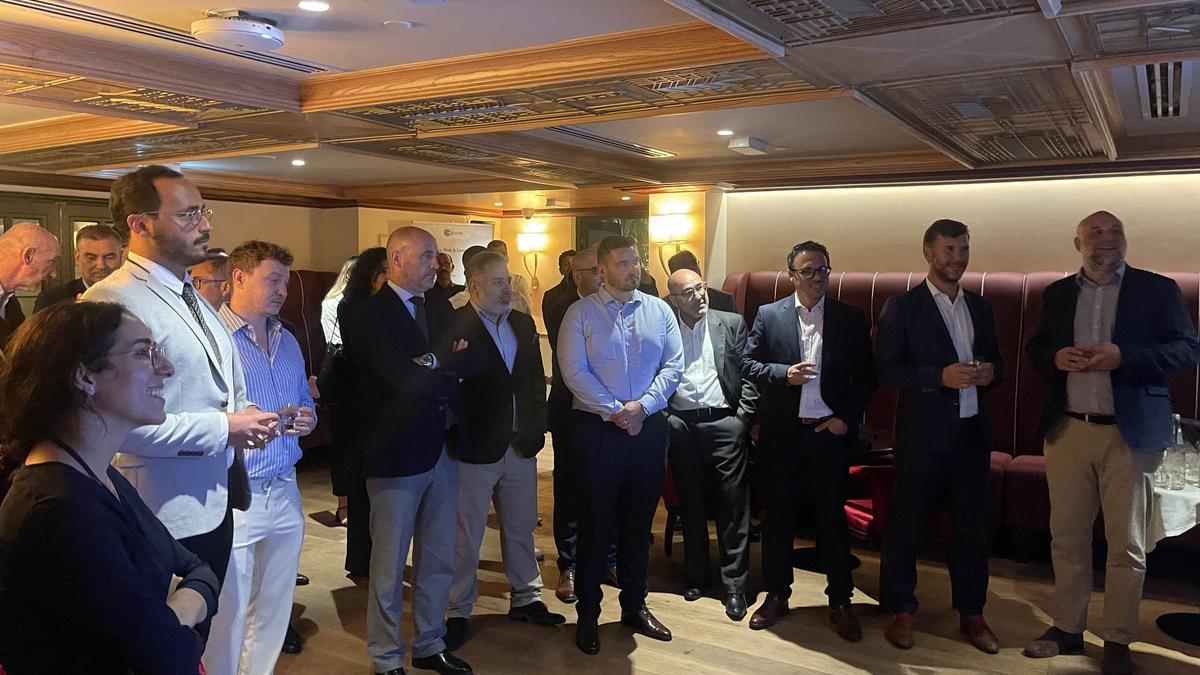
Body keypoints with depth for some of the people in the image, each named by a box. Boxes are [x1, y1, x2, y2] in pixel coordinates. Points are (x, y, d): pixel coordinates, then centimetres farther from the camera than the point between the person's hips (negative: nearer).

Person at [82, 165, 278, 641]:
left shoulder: (193, 298, 13)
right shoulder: (112, 301, -20)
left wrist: (246, 420, -1)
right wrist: (223, 428, -21)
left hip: (215, 504, 9)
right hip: (168, 514, -9)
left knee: (199, 637, 22)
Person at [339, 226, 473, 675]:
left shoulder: (440, 311, 13)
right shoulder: (367, 314, -9)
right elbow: (402, 376, -21)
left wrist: (429, 363, -13)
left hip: (442, 449, 7)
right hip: (397, 453, -6)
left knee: (439, 561, 16)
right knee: (390, 566, 7)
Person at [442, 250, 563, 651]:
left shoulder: (523, 324, 8)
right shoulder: (454, 326, -11)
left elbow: (537, 378, 12)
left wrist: (537, 427, 6)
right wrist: (458, 436, -16)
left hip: (520, 447, 6)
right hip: (476, 450, -6)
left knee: (521, 528, 18)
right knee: (466, 536, 7)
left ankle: (526, 599, 34)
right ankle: (459, 611, 22)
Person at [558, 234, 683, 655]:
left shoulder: (659, 310, 6)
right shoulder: (581, 313, -3)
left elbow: (673, 365, 1)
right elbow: (574, 371, -10)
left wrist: (642, 406, -12)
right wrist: (615, 411, -14)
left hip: (649, 428, 3)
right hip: (598, 428, -3)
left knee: (639, 522, 14)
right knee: (596, 522, 5)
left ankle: (634, 605, 29)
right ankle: (588, 613, 19)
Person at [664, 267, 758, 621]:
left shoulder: (732, 324, 5)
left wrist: (743, 416, -4)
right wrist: (663, 418, -2)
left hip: (723, 421, -1)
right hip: (681, 424, 1)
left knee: (733, 504, -1)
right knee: (690, 503, 12)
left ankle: (734, 583, 10)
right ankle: (695, 574, 27)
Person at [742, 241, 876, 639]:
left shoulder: (852, 320, 3)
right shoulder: (769, 315, 3)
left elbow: (866, 377, 4)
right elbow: (748, 364, 2)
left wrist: (847, 417, -6)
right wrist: (784, 374, -15)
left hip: (830, 432, 0)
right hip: (782, 435, 0)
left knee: (833, 518, 7)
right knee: (778, 516, 10)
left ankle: (840, 602, 21)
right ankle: (777, 595, 24)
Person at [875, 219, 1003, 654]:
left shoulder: (981, 307, 12)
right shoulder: (902, 307, -4)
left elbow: (995, 360, 17)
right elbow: (886, 369, -11)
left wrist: (990, 372, -6)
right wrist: (940, 376, -22)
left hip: (972, 432, 5)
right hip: (923, 434, -5)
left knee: (971, 526, 12)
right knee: (906, 525, 5)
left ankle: (971, 613, 25)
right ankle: (900, 611, 19)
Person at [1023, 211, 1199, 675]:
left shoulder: (1157, 289, 1)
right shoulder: (1057, 294, 11)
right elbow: (1035, 348, 14)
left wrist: (1123, 356, -19)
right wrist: (1055, 357, -9)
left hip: (1130, 434, -3)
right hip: (1067, 431, 3)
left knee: (1126, 544, 4)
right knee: (1066, 537, 10)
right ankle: (1067, 629, 23)